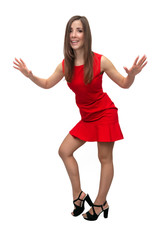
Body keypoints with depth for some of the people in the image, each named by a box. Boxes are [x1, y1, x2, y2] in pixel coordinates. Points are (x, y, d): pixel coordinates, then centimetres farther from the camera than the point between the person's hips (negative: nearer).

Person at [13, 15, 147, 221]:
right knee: (64, 151, 7)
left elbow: (124, 84, -7)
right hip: (87, 118, 6)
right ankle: (78, 195, 20)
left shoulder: (100, 61, -17)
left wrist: (132, 74, -29)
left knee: (105, 158, 3)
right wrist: (30, 75, -6)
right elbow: (47, 84, 10)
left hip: (105, 114, -5)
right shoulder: (65, 65, -6)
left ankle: (100, 203, 18)